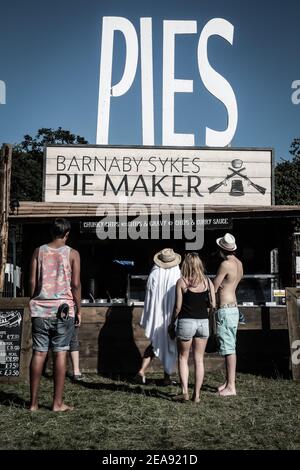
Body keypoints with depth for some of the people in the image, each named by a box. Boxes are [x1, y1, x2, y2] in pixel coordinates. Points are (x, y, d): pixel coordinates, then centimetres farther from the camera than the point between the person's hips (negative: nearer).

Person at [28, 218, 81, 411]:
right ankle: (58, 403, 4)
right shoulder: (72, 254, 0)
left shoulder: (39, 251, 7)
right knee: (60, 353, 1)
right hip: (63, 308, -2)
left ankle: (34, 402, 10)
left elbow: (32, 281, 3)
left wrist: (34, 303, 13)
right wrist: (78, 309, 3)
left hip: (41, 309, 3)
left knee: (39, 353, 6)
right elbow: (75, 284, -5)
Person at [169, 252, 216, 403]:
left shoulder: (181, 282, -7)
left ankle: (185, 392, 6)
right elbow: (213, 304, 0)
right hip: (203, 322, 3)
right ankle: (197, 394, 12)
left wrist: (172, 323, 7)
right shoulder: (207, 281, 1)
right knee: (199, 359, 11)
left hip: (186, 322, -3)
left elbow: (178, 307, -7)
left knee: (183, 357, 13)